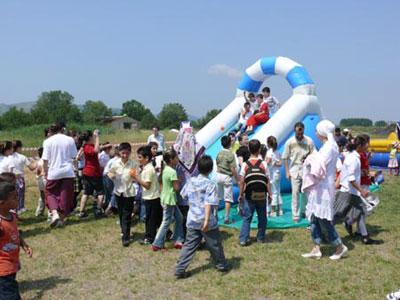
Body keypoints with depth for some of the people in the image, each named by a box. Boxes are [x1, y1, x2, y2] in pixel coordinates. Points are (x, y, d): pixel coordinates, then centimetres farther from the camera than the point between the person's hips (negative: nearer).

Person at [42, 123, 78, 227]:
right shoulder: (70, 140, 1)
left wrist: (46, 173, 5)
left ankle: (54, 214, -6)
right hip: (68, 172, 1)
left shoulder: (48, 141, -4)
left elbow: (45, 160, -5)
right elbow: (74, 157, 2)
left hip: (54, 172, -1)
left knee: (50, 193, 14)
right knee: (65, 195, 9)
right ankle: (61, 218, 15)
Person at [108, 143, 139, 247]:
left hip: (129, 193, -3)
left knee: (127, 216, -2)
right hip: (118, 191, 4)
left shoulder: (133, 164, -12)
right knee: (121, 214, 18)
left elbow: (137, 179, -8)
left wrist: (134, 176, -30)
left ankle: (126, 237, 2)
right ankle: (124, 231, 37)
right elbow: (110, 172, 10)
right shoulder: (115, 162, -5)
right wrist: (111, 175, -12)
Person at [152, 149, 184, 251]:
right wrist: (178, 181, -4)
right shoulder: (172, 171, -21)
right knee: (166, 222, 2)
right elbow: (176, 188, -20)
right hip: (169, 200, -9)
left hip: (166, 199, 9)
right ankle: (157, 244, 9)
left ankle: (178, 241, 22)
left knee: (179, 218, 17)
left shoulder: (165, 169, 5)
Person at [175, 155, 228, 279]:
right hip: (207, 221, -4)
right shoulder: (210, 184, -15)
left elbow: (184, 195, 16)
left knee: (189, 245, 8)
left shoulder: (191, 181, 1)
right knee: (215, 244, 14)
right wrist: (207, 220, -29)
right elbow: (209, 204, -24)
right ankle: (222, 265, 31)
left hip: (192, 220, 5)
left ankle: (180, 270, 3)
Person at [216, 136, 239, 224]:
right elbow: (233, 169, -17)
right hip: (227, 177, -6)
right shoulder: (231, 155, -16)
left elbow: (217, 166, 9)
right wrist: (237, 179, -7)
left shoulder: (219, 153, 2)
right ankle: (226, 218, 2)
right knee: (228, 199, 1)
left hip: (219, 175, 6)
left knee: (217, 197, 16)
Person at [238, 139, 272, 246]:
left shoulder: (245, 165, -6)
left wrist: (240, 195, 1)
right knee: (262, 217, 15)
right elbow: (267, 181, -5)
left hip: (249, 196, 0)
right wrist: (270, 194, 4)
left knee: (247, 218, 5)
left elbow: (241, 182, -7)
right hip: (262, 196, 0)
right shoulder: (263, 164, -5)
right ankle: (260, 238, 22)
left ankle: (243, 239, -1)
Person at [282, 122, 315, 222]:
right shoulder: (290, 142, -4)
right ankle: (295, 215, 5)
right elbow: (285, 158, 1)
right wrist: (287, 172, -2)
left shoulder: (309, 141, -5)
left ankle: (304, 211, 27)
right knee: (295, 192, -1)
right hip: (295, 169, -1)